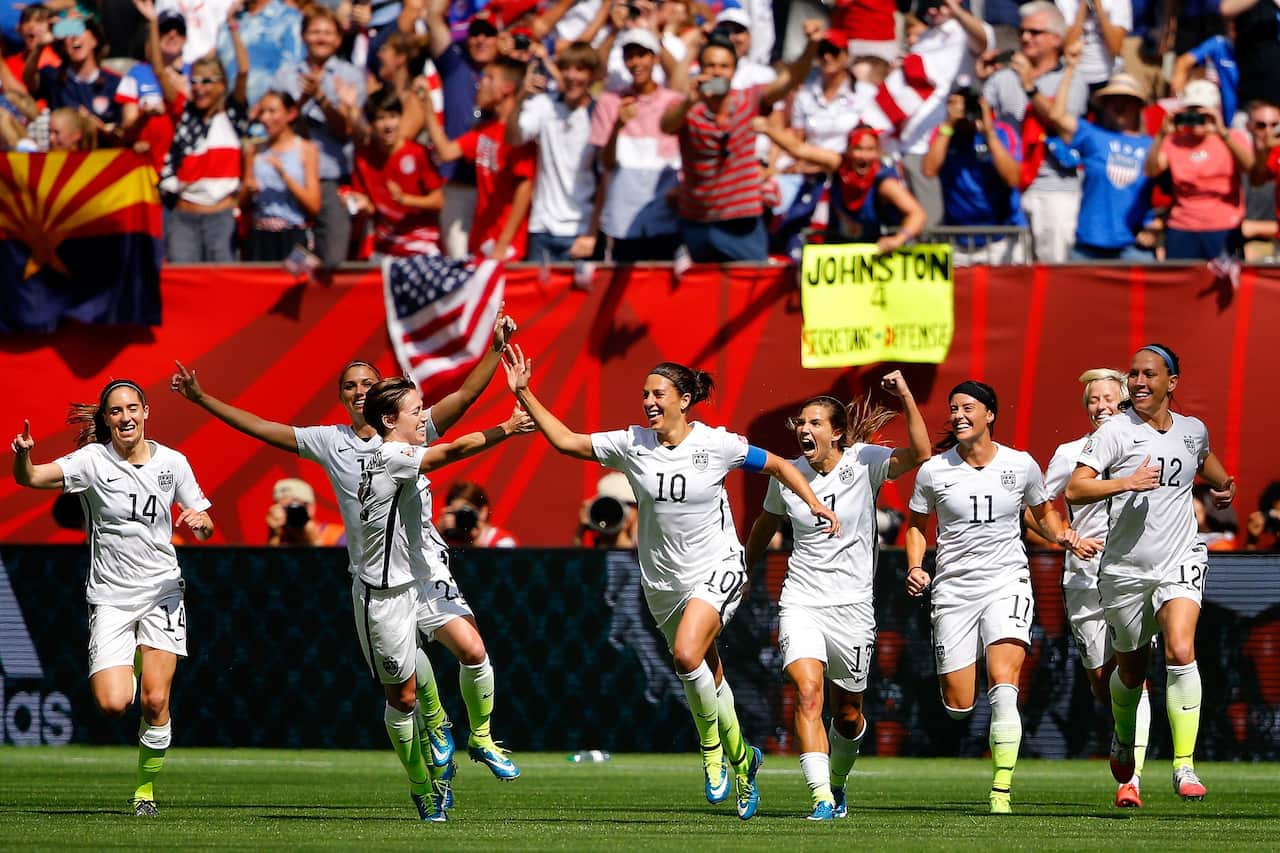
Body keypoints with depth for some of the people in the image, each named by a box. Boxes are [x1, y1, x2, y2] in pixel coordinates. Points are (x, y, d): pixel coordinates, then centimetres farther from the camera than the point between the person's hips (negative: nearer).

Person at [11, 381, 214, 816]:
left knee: (156, 702, -11)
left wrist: (200, 521, -15)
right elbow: (30, 478, -21)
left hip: (162, 593, 1)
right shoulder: (93, 461, -7)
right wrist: (23, 456, -43)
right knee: (112, 704, -14)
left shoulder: (172, 462, 1)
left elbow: (205, 528, 9)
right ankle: (130, 666, 23)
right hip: (110, 597, -1)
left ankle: (146, 788, 9)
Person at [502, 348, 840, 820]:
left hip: (717, 569, -4)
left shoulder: (717, 444, -10)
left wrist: (813, 501, -11)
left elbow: (777, 465, 2)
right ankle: (740, 756, 35)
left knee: (687, 655, -27)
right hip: (664, 581, 4)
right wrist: (524, 395, -9)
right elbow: (566, 441, -1)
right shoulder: (632, 444, -3)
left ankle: (712, 747, -6)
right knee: (709, 677, 13)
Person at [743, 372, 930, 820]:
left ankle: (837, 781, 40)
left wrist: (905, 396, -36)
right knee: (808, 692, -22)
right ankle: (822, 798, -27)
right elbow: (765, 525, 21)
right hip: (801, 604, 1)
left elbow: (919, 454, -25)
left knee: (848, 714, 11)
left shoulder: (863, 462, -7)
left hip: (852, 606, -1)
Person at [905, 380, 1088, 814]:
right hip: (953, 588, 1)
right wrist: (915, 568, -2)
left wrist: (1062, 535, -3)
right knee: (958, 706, -3)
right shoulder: (933, 472, 0)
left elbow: (1044, 513, 17)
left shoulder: (1021, 465, 0)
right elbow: (917, 524, 14)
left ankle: (1001, 790, -18)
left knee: (1003, 684, -22)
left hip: (1007, 583, -1)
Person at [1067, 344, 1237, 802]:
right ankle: (1123, 738, 45)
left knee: (1181, 652, -21)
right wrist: (1126, 482, -29)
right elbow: (1075, 489, -19)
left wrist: (1223, 484, 23)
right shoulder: (1115, 431, -8)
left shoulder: (1193, 431, 7)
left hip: (1180, 563, 1)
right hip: (1125, 569, -1)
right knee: (1131, 669, 11)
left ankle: (1185, 767, -18)